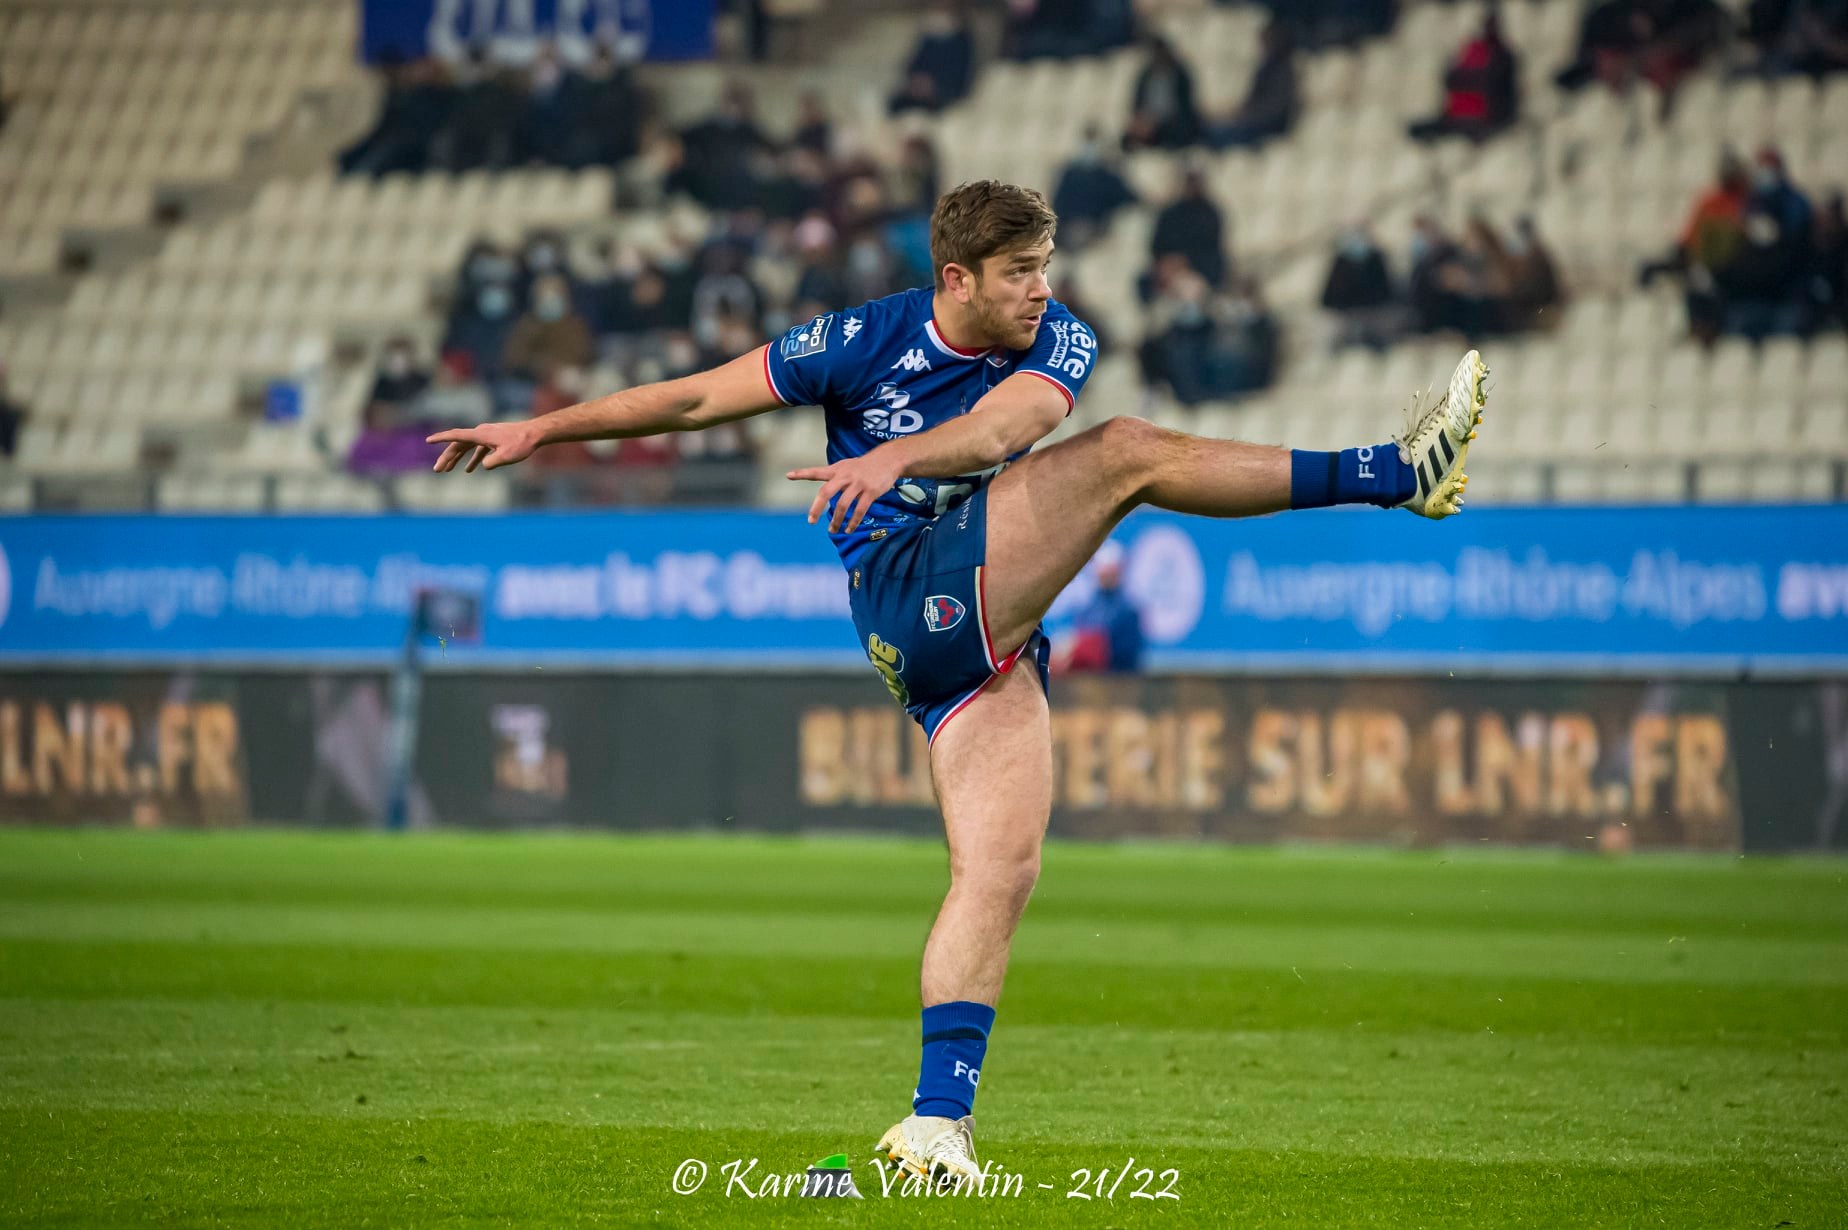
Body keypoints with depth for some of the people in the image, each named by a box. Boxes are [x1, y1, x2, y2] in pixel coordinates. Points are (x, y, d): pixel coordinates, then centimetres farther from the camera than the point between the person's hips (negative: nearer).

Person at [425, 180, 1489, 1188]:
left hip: (994, 639, 4)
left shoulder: (1058, 345, 4)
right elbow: (699, 399, 6)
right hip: (903, 595, -4)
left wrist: (896, 456, -39)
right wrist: (541, 430, 8)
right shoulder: (864, 343, -2)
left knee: (1001, 868, -9)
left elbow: (1003, 425, -19)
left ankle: (937, 1123, -8)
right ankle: (1396, 474, -26)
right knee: (1126, 452, -19)